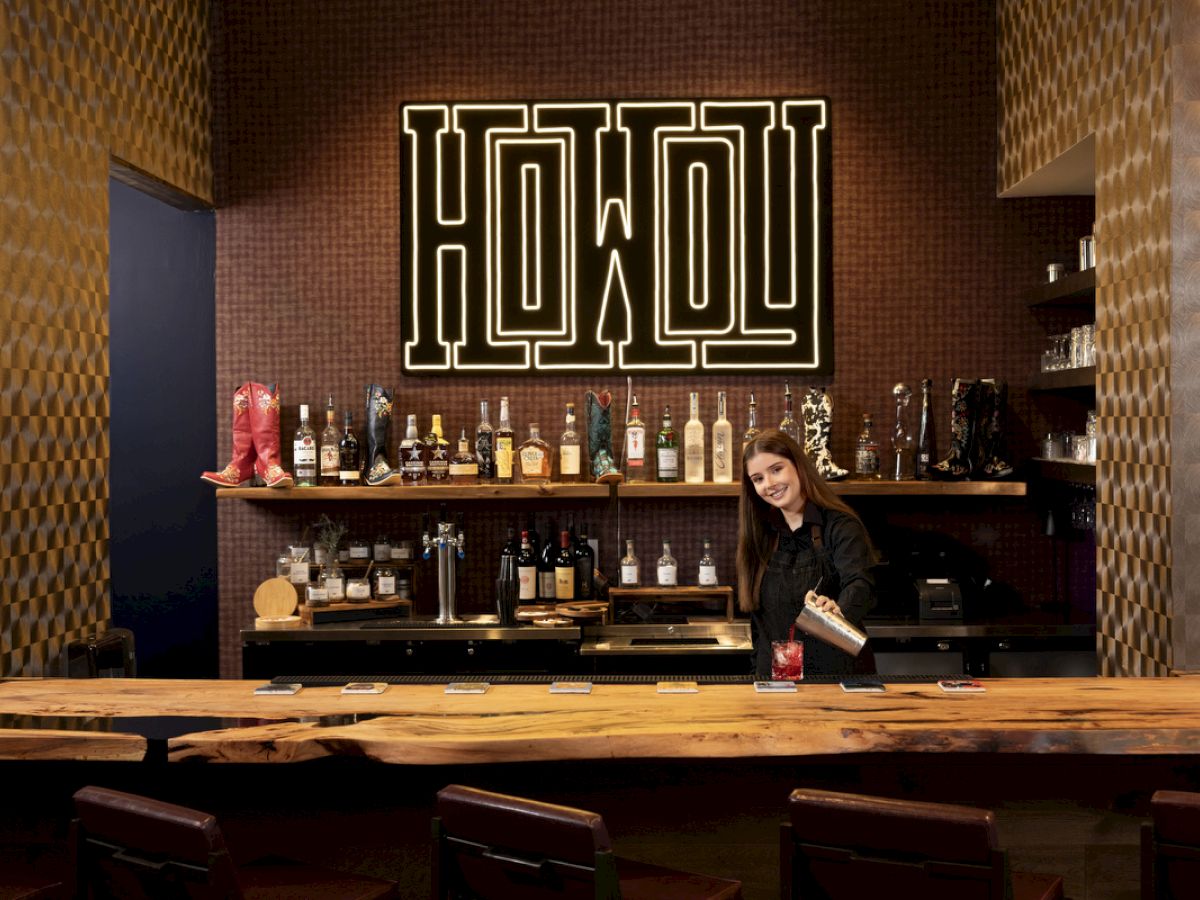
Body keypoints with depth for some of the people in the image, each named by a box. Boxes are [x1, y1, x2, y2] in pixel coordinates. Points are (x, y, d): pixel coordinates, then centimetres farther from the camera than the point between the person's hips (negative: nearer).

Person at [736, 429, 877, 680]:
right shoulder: (760, 533, 9)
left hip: (838, 675, -4)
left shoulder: (841, 526, -8)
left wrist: (838, 611, -45)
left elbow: (860, 584, -25)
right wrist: (759, 671, 10)